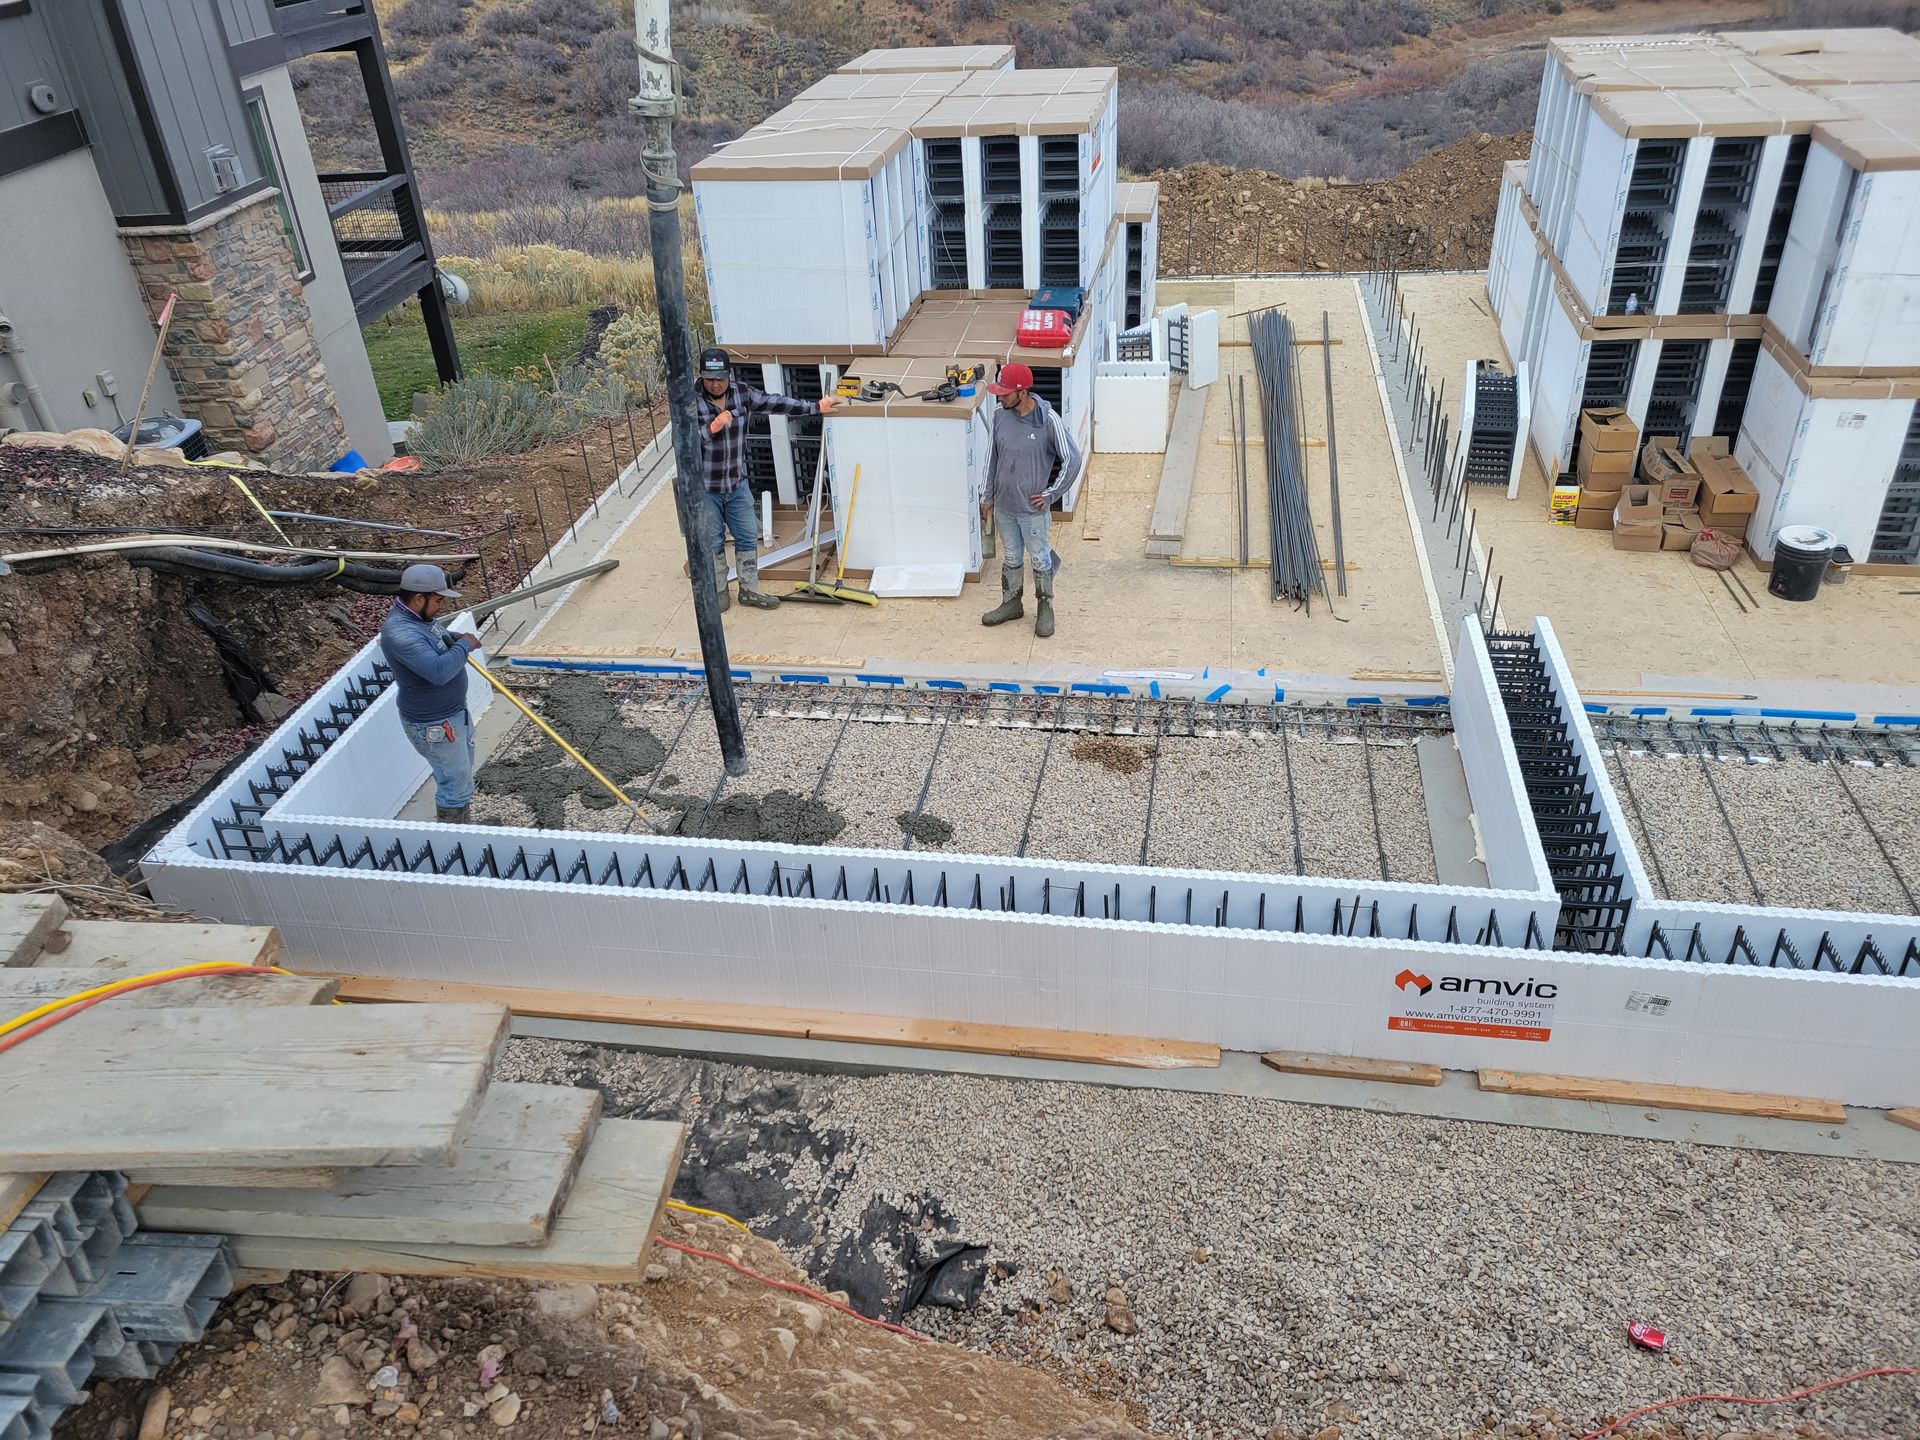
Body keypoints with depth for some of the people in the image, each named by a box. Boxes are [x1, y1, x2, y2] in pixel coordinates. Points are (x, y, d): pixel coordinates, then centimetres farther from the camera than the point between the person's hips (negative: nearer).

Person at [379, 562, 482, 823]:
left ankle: (460, 829, 40)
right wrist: (463, 646, -24)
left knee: (462, 772, 24)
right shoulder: (400, 633, -30)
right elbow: (439, 671, -41)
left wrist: (452, 638, 3)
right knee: (456, 785, 0)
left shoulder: (417, 616, 1)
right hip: (433, 725, -11)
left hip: (454, 712, 11)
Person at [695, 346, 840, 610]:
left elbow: (776, 403, 2)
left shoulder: (741, 393, -5)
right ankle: (719, 591, 29)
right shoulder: (691, 400, -17)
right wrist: (712, 427, -37)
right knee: (713, 542, 10)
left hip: (737, 484, 4)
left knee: (748, 537, 11)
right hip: (704, 488, -4)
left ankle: (749, 590, 26)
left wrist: (815, 406, 3)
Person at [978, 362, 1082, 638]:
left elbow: (1072, 459, -12)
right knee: (1010, 558, 20)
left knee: (1040, 560, 10)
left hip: (1033, 509, -4)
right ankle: (1011, 603, 37)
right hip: (1004, 506, 5)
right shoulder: (1000, 416, -5)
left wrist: (1050, 494, -10)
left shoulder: (1048, 419, -19)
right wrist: (988, 496, 11)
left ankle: (1045, 609, 27)